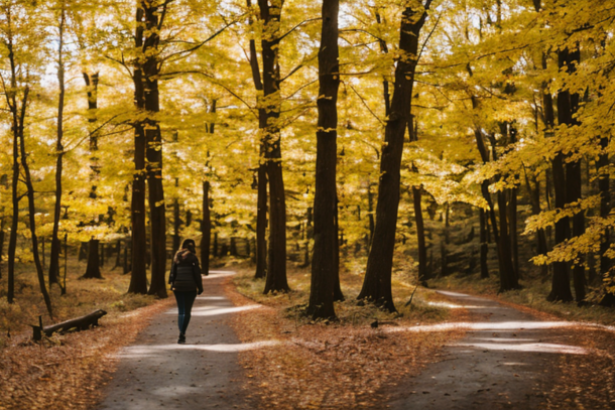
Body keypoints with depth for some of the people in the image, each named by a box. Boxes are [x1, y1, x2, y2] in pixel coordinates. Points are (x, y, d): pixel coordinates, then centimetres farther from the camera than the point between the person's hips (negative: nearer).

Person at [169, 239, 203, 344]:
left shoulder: (177, 257, 4)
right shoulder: (193, 258, -7)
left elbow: (173, 272, 4)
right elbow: (196, 273, -8)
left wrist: (172, 284, 12)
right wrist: (200, 287, -1)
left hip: (178, 287, 3)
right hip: (190, 288, -3)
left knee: (181, 311, 13)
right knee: (187, 311, 5)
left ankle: (182, 334, 2)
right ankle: (182, 334, -6)